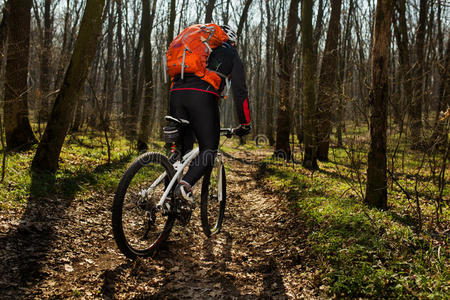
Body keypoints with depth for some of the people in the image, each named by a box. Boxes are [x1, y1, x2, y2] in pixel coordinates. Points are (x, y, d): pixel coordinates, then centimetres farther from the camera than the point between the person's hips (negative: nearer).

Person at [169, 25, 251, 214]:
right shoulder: (231, 56, 22)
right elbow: (240, 91, 13)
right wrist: (245, 124, 20)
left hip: (176, 93, 5)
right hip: (202, 97, -5)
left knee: (181, 147, 13)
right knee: (209, 149, 1)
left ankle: (171, 195, 7)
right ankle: (185, 185, -21)